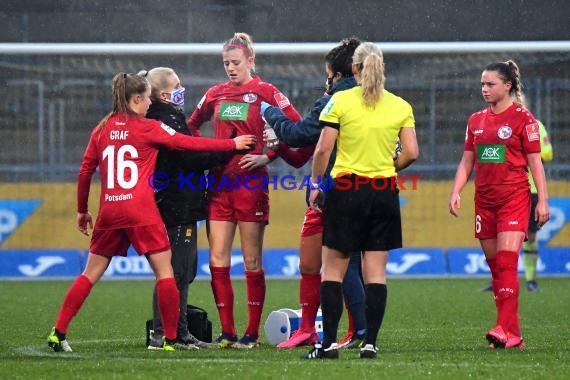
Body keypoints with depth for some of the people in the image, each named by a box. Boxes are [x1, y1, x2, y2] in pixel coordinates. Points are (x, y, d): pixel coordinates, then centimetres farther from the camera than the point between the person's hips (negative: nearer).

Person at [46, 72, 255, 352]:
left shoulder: (102, 129, 9)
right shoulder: (147, 128, -3)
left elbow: (85, 171, 11)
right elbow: (189, 143, -1)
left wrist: (82, 210, 21)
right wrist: (233, 144, 8)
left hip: (109, 212, 5)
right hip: (141, 212, -5)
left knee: (91, 275, 11)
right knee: (164, 273, 3)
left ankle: (58, 333, 3)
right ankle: (170, 339, -1)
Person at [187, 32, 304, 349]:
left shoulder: (265, 92, -3)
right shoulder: (216, 94, 11)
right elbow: (192, 126, 25)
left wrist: (268, 157, -12)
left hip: (251, 183, -5)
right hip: (219, 183, 5)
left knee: (252, 261, 0)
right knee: (217, 260, 0)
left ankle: (252, 334, 5)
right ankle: (227, 332, 6)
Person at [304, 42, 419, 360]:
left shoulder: (340, 101, -5)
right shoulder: (400, 106, 2)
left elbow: (323, 149, -7)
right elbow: (412, 153, 0)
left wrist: (316, 184, 4)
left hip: (345, 190, -2)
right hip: (384, 191, 2)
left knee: (333, 270, 5)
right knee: (376, 272, 5)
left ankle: (329, 342, 0)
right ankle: (370, 342, 1)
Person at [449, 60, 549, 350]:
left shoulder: (523, 118, -3)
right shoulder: (476, 120, 12)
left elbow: (535, 162, -3)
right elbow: (467, 161, 16)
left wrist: (542, 200, -6)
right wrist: (456, 192, 3)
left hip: (514, 198, -6)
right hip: (484, 200, 6)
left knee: (507, 261, -16)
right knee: (494, 264, 4)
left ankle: (506, 330, -21)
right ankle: (513, 332, 9)